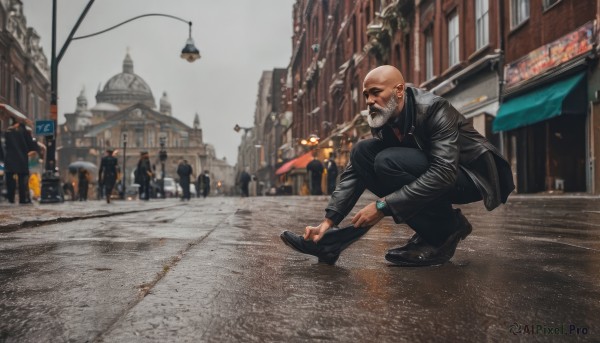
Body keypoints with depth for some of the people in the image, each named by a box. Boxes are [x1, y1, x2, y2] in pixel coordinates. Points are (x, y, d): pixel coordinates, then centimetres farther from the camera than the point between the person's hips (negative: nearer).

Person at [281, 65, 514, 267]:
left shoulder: (434, 108, -25)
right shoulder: (381, 120, -4)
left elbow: (443, 172, -35)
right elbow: (354, 172, -6)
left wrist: (383, 206, -36)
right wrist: (328, 222, -16)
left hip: (472, 177, -7)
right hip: (428, 175, 7)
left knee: (389, 161, -30)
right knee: (362, 152, -10)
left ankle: (446, 232, -13)